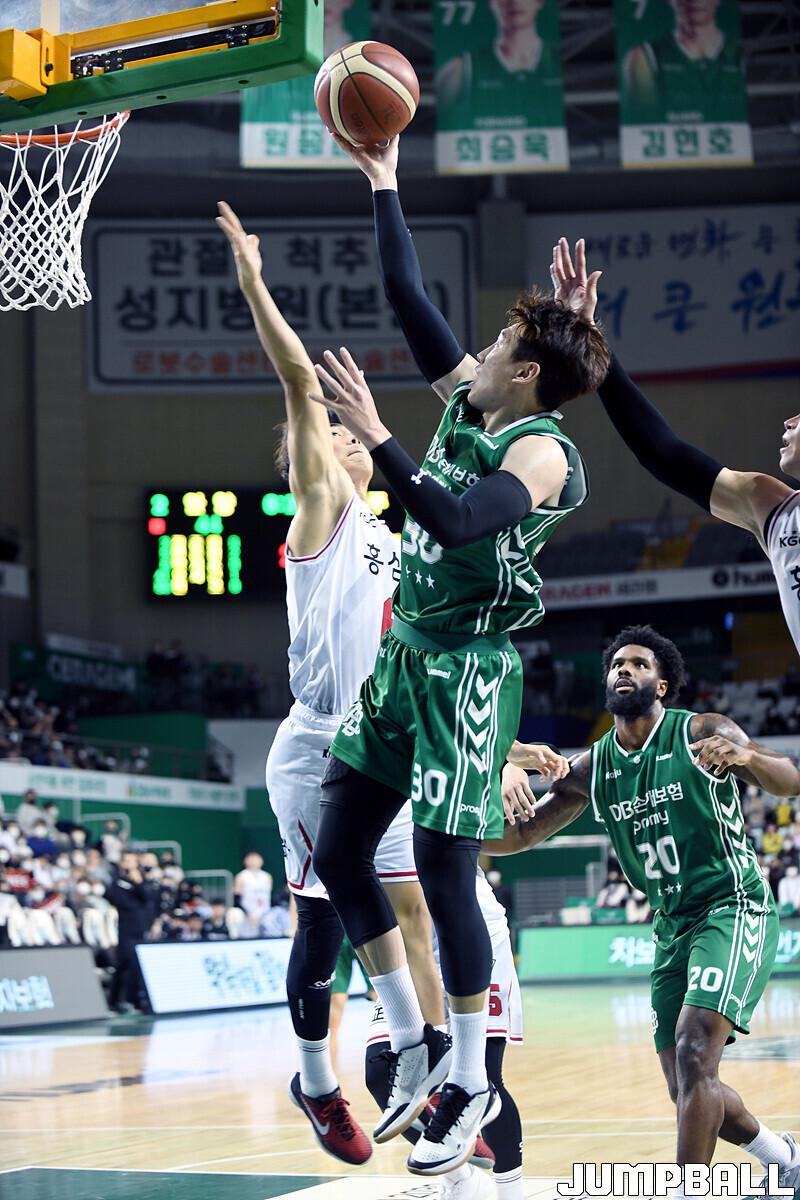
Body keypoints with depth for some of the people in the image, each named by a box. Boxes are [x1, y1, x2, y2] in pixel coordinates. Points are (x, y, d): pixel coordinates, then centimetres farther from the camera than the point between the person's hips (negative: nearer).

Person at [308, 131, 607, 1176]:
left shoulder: (544, 452, -15)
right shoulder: (470, 402, 8)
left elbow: (456, 522, -33)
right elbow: (410, 300, 16)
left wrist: (376, 437, -34)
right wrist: (383, 186, 16)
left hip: (467, 670, -9)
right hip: (406, 653, 9)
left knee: (445, 875, -6)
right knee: (337, 853, 8)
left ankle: (472, 1085, 9)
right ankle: (416, 1048, 19)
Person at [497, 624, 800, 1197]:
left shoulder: (702, 733, -9)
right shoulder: (592, 768, 6)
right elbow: (523, 833, 10)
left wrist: (745, 756, -40)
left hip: (734, 908, -6)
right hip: (672, 926, 6)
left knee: (693, 1052, -25)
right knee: (690, 1090, 7)